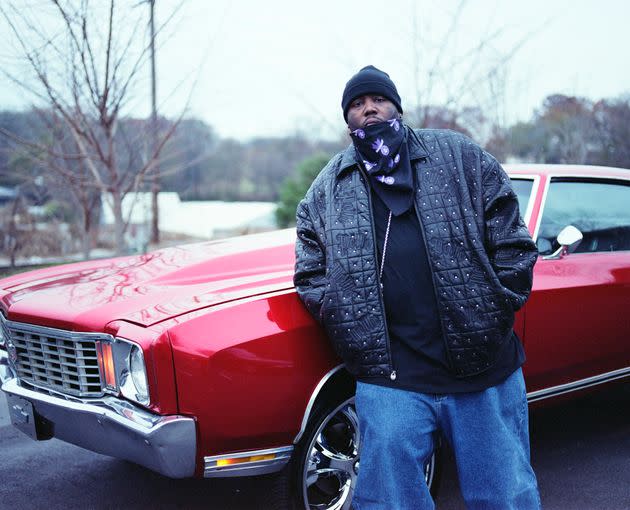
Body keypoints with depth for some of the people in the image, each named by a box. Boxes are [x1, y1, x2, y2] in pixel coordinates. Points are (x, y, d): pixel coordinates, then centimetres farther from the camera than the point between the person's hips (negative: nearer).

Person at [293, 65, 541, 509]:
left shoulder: (461, 156, 7)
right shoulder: (326, 190, 11)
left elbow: (513, 243, 4)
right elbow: (310, 275, 12)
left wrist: (497, 313, -2)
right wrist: (342, 315, -1)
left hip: (487, 374, 0)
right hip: (389, 385, 1)